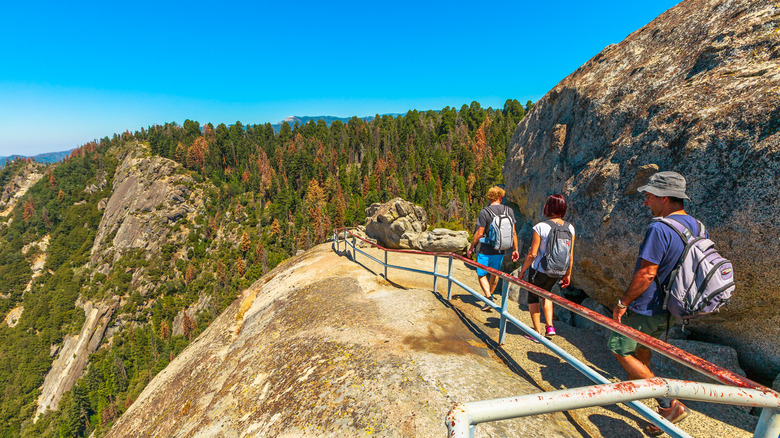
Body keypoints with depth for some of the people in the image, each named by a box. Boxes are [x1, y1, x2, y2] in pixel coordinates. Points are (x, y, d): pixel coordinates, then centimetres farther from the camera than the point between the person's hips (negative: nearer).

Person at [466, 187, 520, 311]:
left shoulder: (484, 212, -14)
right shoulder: (509, 210, -2)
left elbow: (479, 233, -14)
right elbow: (513, 232, 0)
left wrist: (471, 248, -2)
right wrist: (515, 249, 9)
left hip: (485, 250, -4)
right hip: (500, 250, 5)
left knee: (481, 274, 8)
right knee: (495, 272, 22)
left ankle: (489, 298, -5)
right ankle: (490, 294, 39)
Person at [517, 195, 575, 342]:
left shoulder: (540, 227, -19)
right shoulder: (570, 228, -3)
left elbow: (532, 254, -17)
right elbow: (570, 255, 2)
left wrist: (522, 271, -4)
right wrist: (568, 274, 15)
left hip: (539, 269, -5)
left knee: (533, 298, 15)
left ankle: (537, 333, 21)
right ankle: (550, 326, 22)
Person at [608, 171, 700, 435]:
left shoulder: (659, 229, -26)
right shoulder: (696, 226, 4)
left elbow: (646, 273, -26)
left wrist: (623, 302, -15)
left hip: (646, 308, -9)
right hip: (669, 308, 9)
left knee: (619, 349, 6)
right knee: (641, 348, 25)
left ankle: (669, 404, 8)